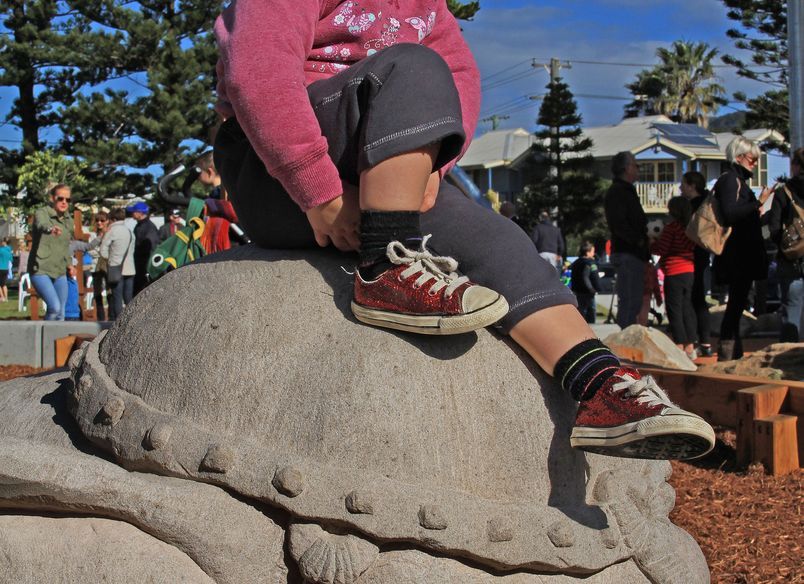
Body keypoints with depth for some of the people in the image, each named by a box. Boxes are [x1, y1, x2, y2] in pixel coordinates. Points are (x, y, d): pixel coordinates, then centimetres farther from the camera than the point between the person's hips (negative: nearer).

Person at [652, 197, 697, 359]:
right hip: (689, 271, 7)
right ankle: (690, 347, 15)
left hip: (674, 273, -7)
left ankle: (680, 346, -4)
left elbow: (661, 249, -13)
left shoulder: (671, 227, -12)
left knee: (674, 310, -2)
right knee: (687, 308, 12)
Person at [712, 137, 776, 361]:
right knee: (736, 302, -9)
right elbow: (730, 214, -24)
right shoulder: (729, 180, -11)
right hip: (737, 256, -10)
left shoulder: (738, 180, 19)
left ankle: (734, 354, 17)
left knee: (737, 302, 12)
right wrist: (758, 202, -24)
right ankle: (726, 354, -8)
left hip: (743, 256, 10)